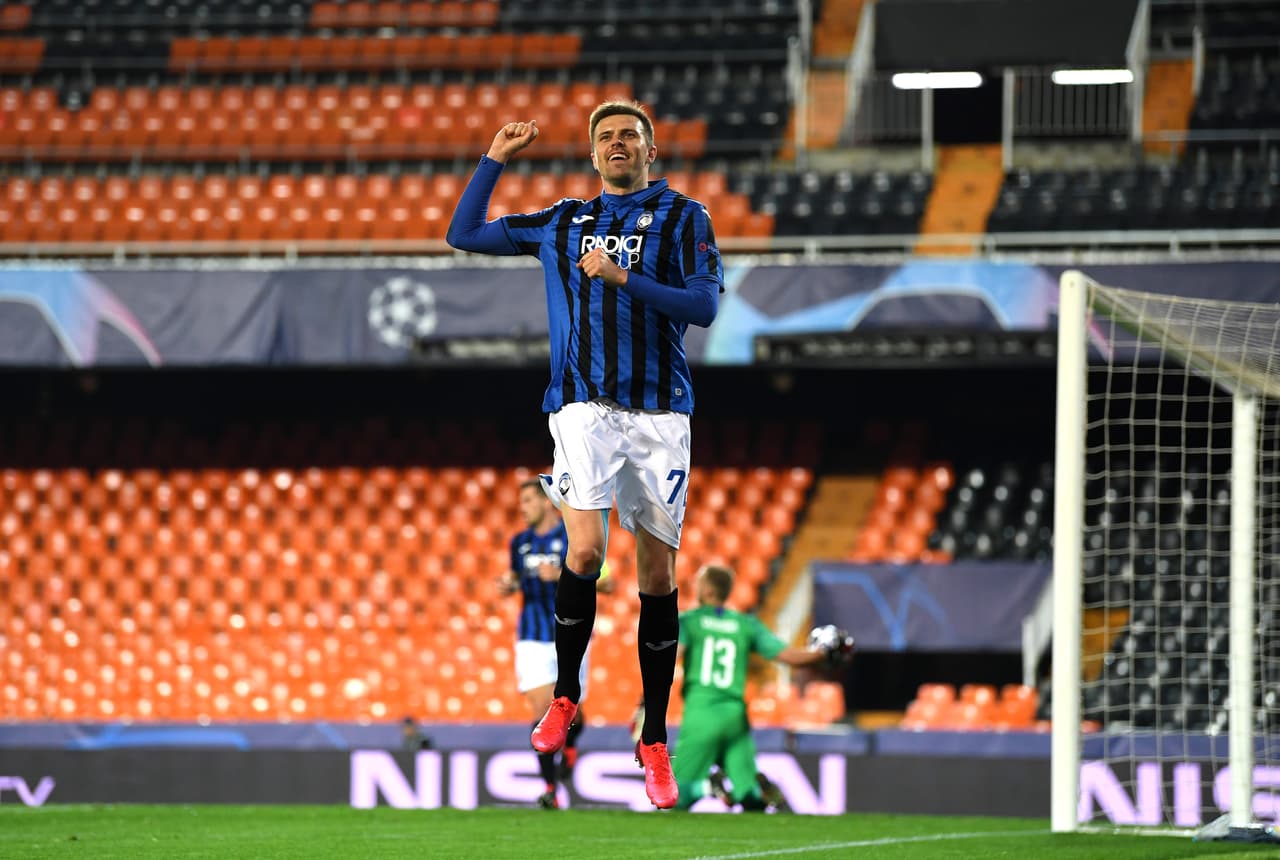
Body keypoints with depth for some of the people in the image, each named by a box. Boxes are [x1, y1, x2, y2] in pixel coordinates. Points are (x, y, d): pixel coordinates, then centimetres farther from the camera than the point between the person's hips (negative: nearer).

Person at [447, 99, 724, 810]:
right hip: (583, 406, 1)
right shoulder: (562, 222, 16)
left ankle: (654, 740, 9)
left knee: (658, 571, 2)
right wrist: (495, 158, 16)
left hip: (659, 412, -1)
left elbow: (704, 305, -4)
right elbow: (464, 234, 21)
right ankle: (565, 697, 1)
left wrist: (624, 278, -13)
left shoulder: (683, 217, 8)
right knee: (585, 550, -19)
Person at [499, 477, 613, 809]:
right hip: (533, 639, 3)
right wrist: (508, 585, -1)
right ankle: (550, 788, -6)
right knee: (541, 709, -9)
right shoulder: (521, 542, 9)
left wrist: (561, 576, -21)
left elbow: (607, 582, -11)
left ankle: (569, 748, 41)